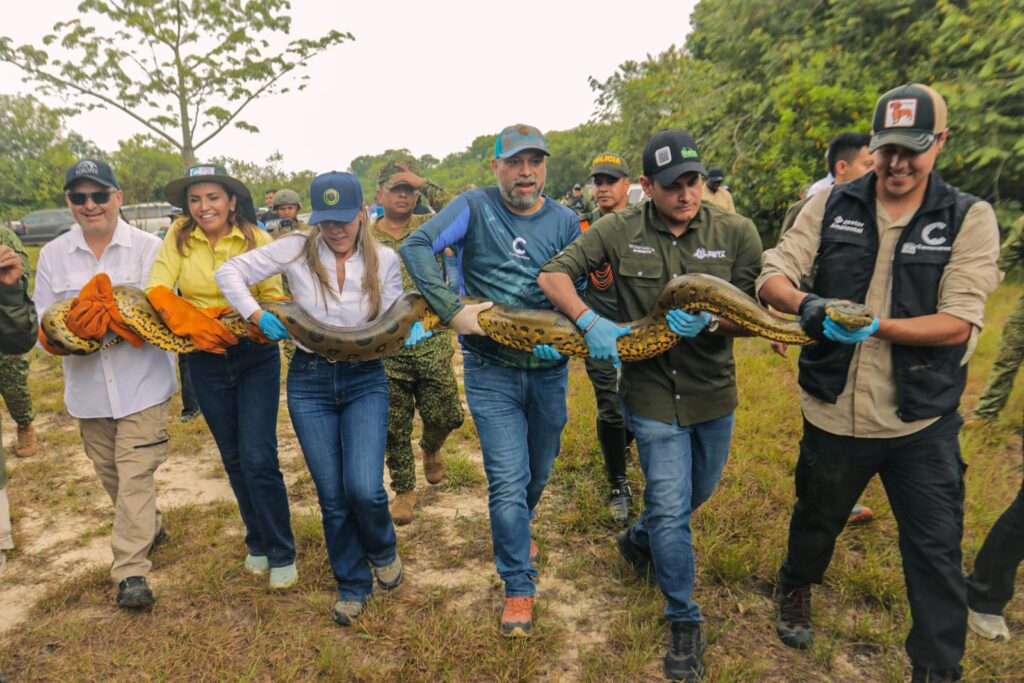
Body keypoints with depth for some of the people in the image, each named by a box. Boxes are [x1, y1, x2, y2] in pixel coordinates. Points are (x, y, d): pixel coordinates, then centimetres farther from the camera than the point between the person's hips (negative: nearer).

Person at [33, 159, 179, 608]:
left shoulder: (149, 247, -6)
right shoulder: (53, 255, 5)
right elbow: (43, 323, 5)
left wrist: (107, 319, -26)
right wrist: (71, 329, -18)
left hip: (143, 383, -4)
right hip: (88, 389, 5)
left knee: (136, 476, -6)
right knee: (111, 476, 18)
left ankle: (131, 572, 2)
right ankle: (149, 529, 41)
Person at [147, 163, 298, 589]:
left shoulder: (257, 240, -7)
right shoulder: (179, 238, -1)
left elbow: (274, 298, -8)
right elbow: (157, 288, -10)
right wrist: (188, 320, -27)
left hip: (256, 357, -3)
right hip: (206, 362, 3)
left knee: (258, 457, -8)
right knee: (234, 458, 13)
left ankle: (282, 555, 10)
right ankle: (258, 542, 33)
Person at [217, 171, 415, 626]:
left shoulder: (385, 261, -2)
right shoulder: (297, 250, -5)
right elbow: (230, 272, 0)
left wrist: (412, 329, -17)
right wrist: (256, 315, -14)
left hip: (365, 380, 0)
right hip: (309, 381, 1)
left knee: (364, 489, -14)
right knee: (332, 496, 6)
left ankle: (382, 551, 23)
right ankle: (352, 585, 30)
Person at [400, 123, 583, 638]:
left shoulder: (565, 221, 1)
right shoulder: (475, 207, -9)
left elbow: (577, 293, 1)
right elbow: (416, 247, -20)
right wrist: (453, 310, -28)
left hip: (548, 369, 4)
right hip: (492, 370, -3)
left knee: (539, 473, 20)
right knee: (508, 480, -6)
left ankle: (515, 534, 52)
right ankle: (519, 587, 14)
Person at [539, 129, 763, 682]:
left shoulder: (736, 232, -9)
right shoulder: (620, 231, -10)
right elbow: (553, 274, -10)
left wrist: (710, 322, -27)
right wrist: (590, 322, -26)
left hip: (713, 390, 3)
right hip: (652, 392, -3)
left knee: (697, 492, 23)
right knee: (671, 507, 2)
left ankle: (639, 539, 54)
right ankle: (685, 621, 25)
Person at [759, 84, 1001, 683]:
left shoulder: (969, 218, -5)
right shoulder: (831, 205, -2)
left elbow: (959, 324, -13)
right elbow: (773, 277, -8)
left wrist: (872, 326, -27)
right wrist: (807, 306, -29)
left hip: (923, 421, -1)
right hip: (835, 411, 1)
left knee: (937, 553, 9)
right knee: (816, 521, 23)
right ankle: (796, 589, 53)